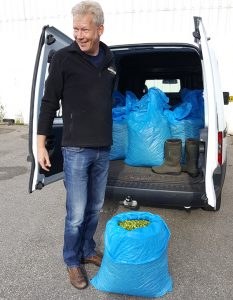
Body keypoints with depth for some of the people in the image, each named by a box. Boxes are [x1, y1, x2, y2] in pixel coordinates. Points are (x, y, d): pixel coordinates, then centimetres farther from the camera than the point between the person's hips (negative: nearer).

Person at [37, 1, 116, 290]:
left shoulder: (109, 58, 8)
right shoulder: (63, 58, -7)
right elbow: (49, 103, -4)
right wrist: (41, 144, -5)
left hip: (103, 148, 5)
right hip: (76, 149, -5)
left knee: (95, 208, 17)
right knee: (76, 213, 3)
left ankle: (88, 250, 39)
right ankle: (72, 261, 28)